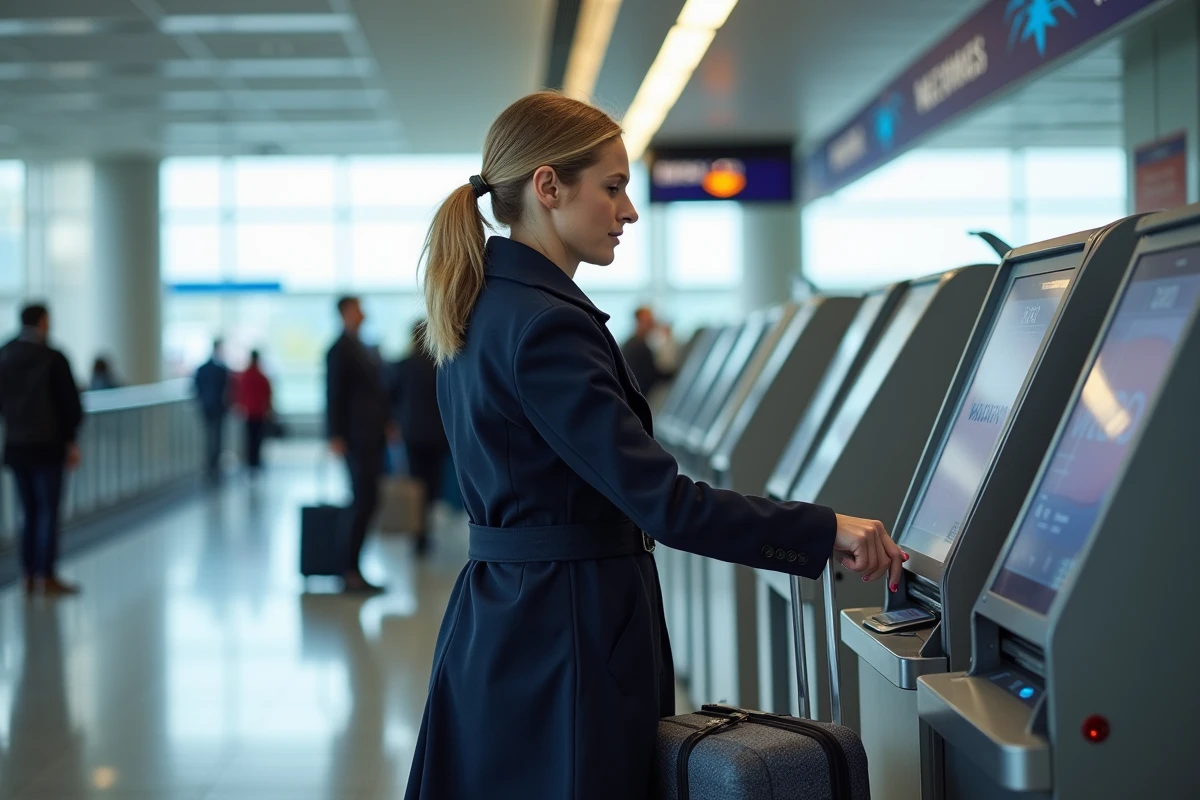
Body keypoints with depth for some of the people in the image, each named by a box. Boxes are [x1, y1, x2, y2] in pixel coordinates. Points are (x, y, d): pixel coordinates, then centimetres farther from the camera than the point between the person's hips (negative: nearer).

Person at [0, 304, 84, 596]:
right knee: (48, 511, -1)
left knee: (29, 513, 12)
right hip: (48, 446, -5)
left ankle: (29, 577, 12)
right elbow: (71, 404, -10)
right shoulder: (53, 359, -12)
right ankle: (48, 577, -2)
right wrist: (71, 441, 1)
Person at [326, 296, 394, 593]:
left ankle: (351, 569, 14)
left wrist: (386, 422, 11)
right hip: (357, 437, -9)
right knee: (364, 503, -10)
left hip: (372, 436, 9)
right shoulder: (340, 350, -8)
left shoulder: (359, 349, 18)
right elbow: (334, 395, -12)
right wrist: (336, 436, -16)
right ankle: (351, 571, -6)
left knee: (366, 502, 9)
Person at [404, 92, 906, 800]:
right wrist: (825, 531, -18)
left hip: (502, 619, 10)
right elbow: (659, 499, -24)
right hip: (570, 630, -10)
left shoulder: (483, 308, 11)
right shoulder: (546, 324, -20)